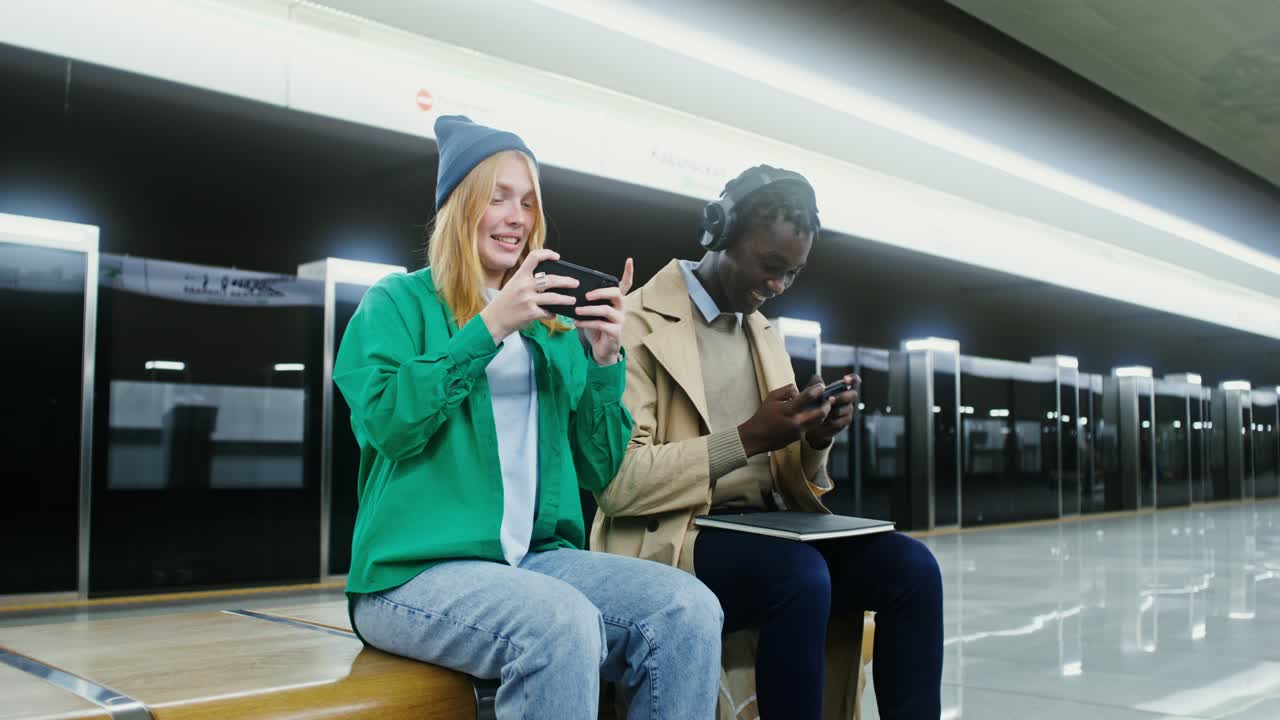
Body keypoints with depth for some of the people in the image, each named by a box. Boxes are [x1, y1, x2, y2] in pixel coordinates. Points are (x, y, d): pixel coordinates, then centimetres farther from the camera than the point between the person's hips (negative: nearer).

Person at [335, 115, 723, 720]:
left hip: (541, 555, 5)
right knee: (562, 625, -35)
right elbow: (387, 422, -12)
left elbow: (598, 471, 13)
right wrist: (489, 327, -15)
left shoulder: (553, 329, 18)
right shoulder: (398, 302, 6)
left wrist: (605, 363, -1)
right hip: (421, 569, -4)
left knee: (689, 609, -22)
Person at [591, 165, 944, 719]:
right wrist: (748, 437, -19)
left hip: (765, 529, 7)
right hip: (672, 541, -7)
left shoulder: (765, 334, 17)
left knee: (910, 565, -16)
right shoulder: (637, 325, -7)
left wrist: (815, 440, -5)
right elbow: (617, 482, -16)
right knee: (800, 576, -34)